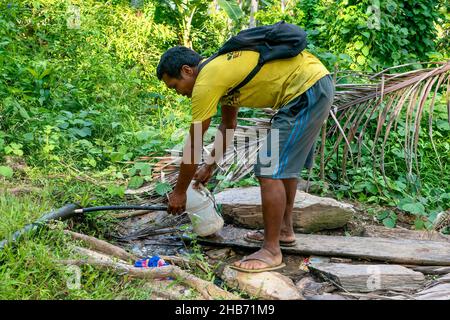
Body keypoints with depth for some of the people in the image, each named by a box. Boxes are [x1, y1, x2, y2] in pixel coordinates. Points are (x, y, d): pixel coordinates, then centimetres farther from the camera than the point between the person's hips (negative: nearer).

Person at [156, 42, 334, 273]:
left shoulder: (206, 82, -13)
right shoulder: (220, 68, 16)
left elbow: (193, 146, -6)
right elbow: (228, 124, 28)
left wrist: (179, 191, 6)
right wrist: (210, 165, 33)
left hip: (305, 91, -11)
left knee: (269, 170, -8)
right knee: (285, 163, 22)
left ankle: (271, 251, 0)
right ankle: (284, 230, 34)